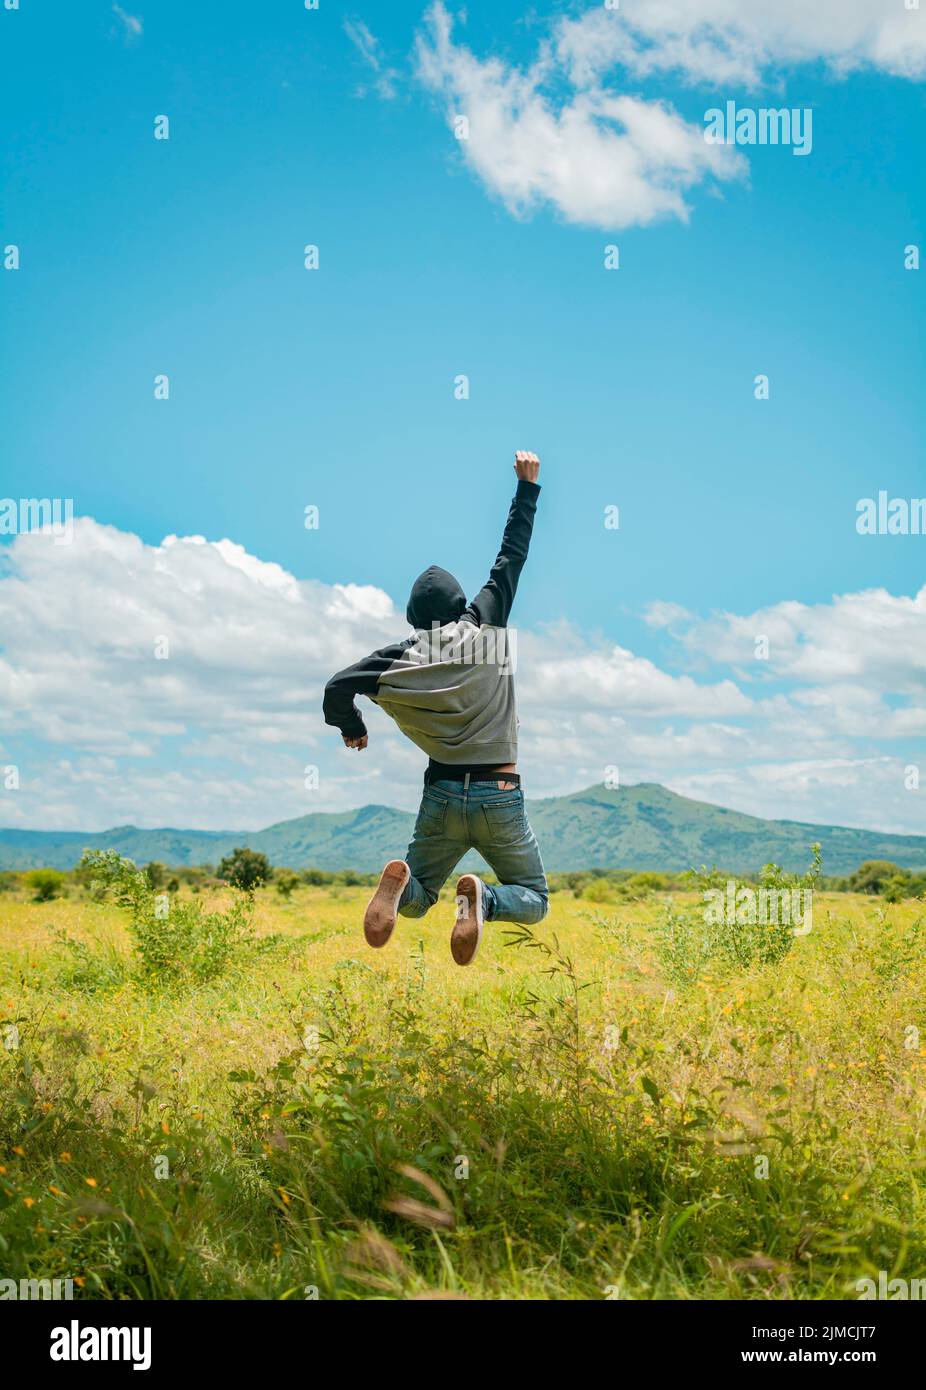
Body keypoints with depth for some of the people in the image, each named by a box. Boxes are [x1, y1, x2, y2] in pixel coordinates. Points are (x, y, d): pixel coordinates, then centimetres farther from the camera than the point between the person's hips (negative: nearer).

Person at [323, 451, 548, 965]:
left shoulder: (401, 654, -1)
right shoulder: (485, 625, -2)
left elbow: (338, 687, -7)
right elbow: (512, 555, 5)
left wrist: (352, 728, 13)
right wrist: (527, 484, 13)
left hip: (442, 795, 1)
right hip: (500, 796, -1)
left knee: (416, 900, 20)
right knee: (534, 899, 14)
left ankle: (400, 880, -19)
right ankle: (483, 898, -23)